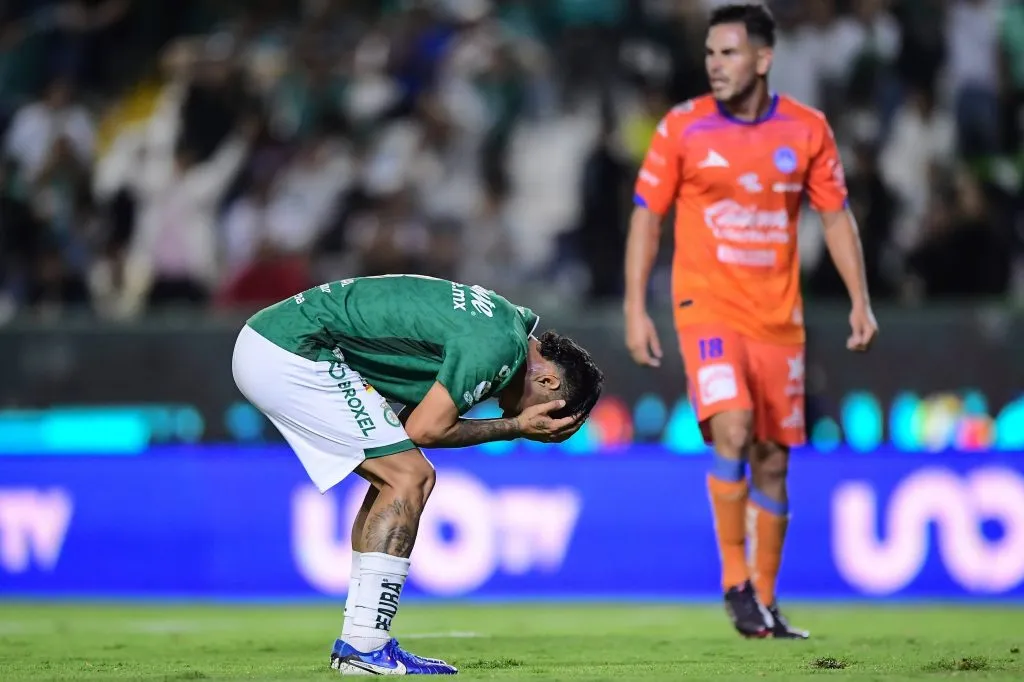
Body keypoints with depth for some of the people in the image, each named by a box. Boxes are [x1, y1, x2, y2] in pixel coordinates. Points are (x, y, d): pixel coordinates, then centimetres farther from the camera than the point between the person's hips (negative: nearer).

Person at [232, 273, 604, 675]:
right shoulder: (500, 346, -15)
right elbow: (424, 429, -11)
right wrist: (515, 427, -3)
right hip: (291, 355, -10)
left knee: (396, 477, 13)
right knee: (409, 477, -9)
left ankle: (357, 641, 15)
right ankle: (363, 648, -9)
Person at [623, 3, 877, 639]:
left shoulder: (807, 129, 2)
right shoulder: (682, 128, -3)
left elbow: (837, 216, 10)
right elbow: (646, 216, 2)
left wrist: (860, 300, 2)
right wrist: (636, 309, -4)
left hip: (778, 317, 3)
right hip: (709, 307, -3)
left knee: (773, 460, 6)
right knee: (732, 430, -23)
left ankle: (765, 601, 17)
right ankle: (736, 581, -11)